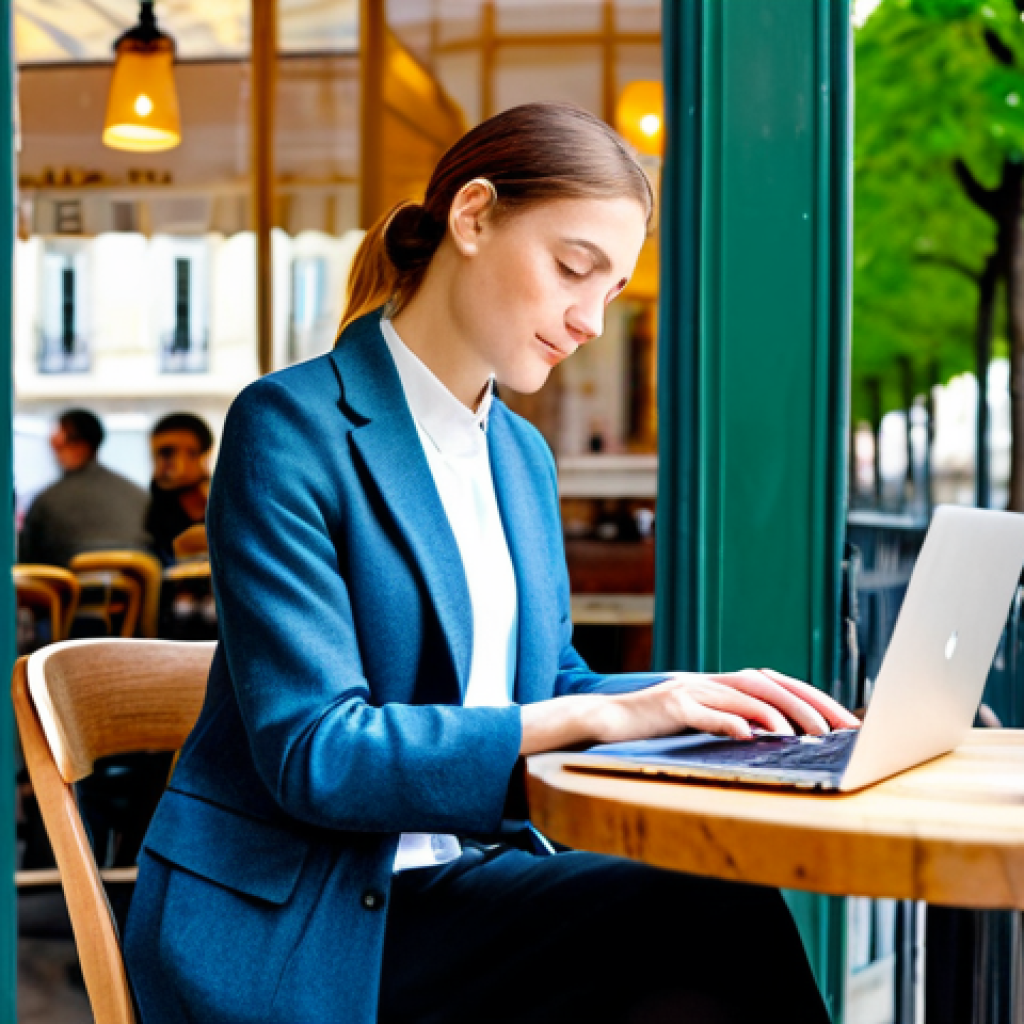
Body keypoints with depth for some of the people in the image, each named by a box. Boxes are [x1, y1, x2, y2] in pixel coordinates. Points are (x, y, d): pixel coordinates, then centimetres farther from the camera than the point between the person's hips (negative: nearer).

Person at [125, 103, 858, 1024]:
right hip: (290, 926, -7)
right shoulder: (290, 429, -10)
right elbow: (312, 754, -18)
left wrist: (688, 697, 3)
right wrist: (597, 717, -22)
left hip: (460, 878, 7)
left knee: (723, 908, -24)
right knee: (710, 919, -27)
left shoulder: (523, 457, 16)